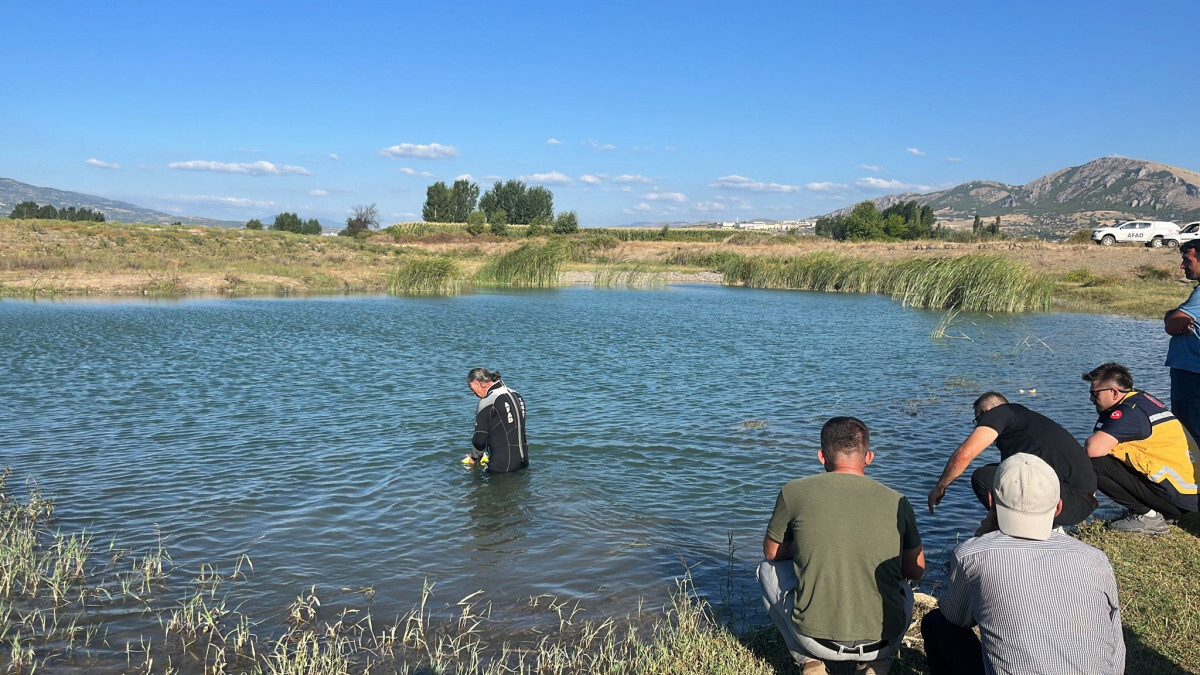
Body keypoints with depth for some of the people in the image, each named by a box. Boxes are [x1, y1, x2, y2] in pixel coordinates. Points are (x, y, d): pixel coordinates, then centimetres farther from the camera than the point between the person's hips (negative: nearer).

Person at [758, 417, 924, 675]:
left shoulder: (794, 492, -5)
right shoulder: (897, 502, -1)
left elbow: (772, 552, 11)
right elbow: (916, 571, 13)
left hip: (816, 639, -2)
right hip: (883, 641, 2)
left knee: (769, 570, 24)